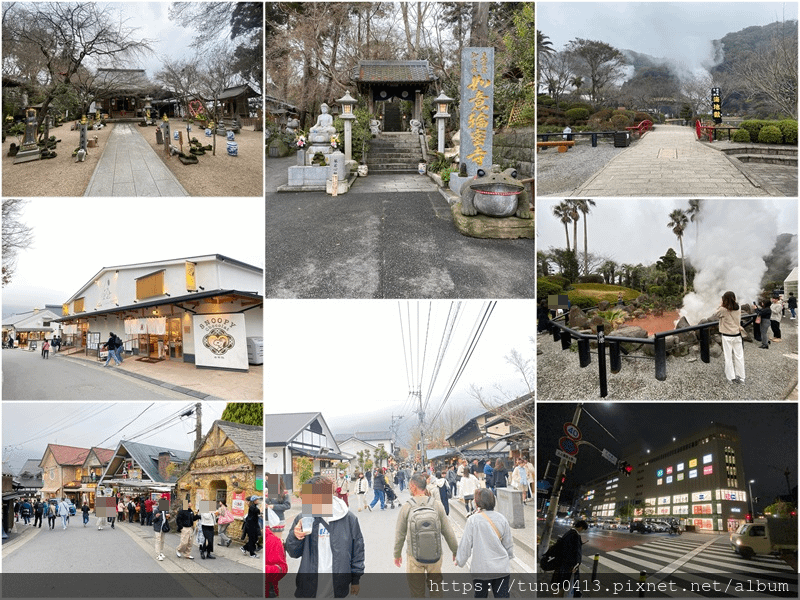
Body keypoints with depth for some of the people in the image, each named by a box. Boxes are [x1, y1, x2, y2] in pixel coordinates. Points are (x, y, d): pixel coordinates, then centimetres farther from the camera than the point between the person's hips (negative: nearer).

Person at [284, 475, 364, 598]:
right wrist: (295, 536, -17)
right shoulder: (303, 518, -3)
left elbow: (357, 551, 5)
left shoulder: (349, 519, -4)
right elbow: (293, 553, 3)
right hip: (309, 587, 1)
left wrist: (356, 580, 7)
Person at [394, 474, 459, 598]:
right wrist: (455, 551, 12)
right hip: (435, 555, 1)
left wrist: (397, 554, 13)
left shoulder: (407, 507, -9)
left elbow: (400, 533, -1)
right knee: (436, 589, 17)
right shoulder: (437, 506, -6)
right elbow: (448, 531, -1)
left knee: (417, 592, 12)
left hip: (414, 556, -1)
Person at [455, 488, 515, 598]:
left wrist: (460, 560, 10)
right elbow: (508, 543, 10)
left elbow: (466, 543, -6)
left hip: (481, 569, -3)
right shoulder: (501, 518, 0)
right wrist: (509, 557, 29)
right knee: (502, 596, 7)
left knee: (480, 596, 14)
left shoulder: (473, 520, -11)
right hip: (502, 568, 3)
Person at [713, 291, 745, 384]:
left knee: (728, 357, 4)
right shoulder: (738, 308, 0)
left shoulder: (723, 310, -16)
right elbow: (739, 319, 13)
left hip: (727, 336, -4)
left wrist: (720, 306, 1)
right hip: (737, 334, 4)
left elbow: (715, 315, 1)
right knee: (739, 356, 9)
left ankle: (731, 377, 7)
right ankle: (741, 377, 13)